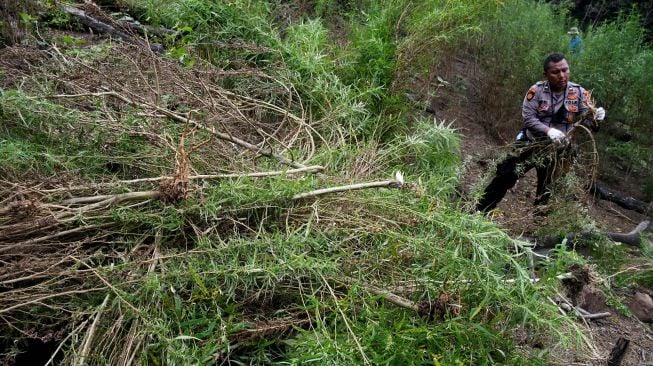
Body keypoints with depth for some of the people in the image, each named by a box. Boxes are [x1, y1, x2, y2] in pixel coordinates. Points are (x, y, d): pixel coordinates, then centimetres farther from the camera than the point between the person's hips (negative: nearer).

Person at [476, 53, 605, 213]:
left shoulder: (579, 92, -8)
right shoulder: (536, 90, -15)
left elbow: (587, 118, -9)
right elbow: (528, 118, -19)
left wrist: (596, 116, -33)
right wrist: (548, 130, -34)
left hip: (556, 149, 2)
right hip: (531, 143, -2)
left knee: (546, 187, 18)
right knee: (505, 176, -2)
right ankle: (480, 212, 10)